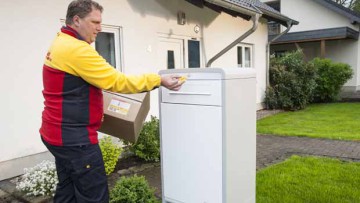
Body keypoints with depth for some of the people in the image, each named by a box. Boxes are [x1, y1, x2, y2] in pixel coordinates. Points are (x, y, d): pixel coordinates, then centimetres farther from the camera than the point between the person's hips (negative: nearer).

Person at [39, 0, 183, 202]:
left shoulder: (60, 44, 14)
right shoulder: (76, 49, -19)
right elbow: (116, 81, -22)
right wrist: (158, 80, -18)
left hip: (61, 132, 11)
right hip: (74, 136, -11)